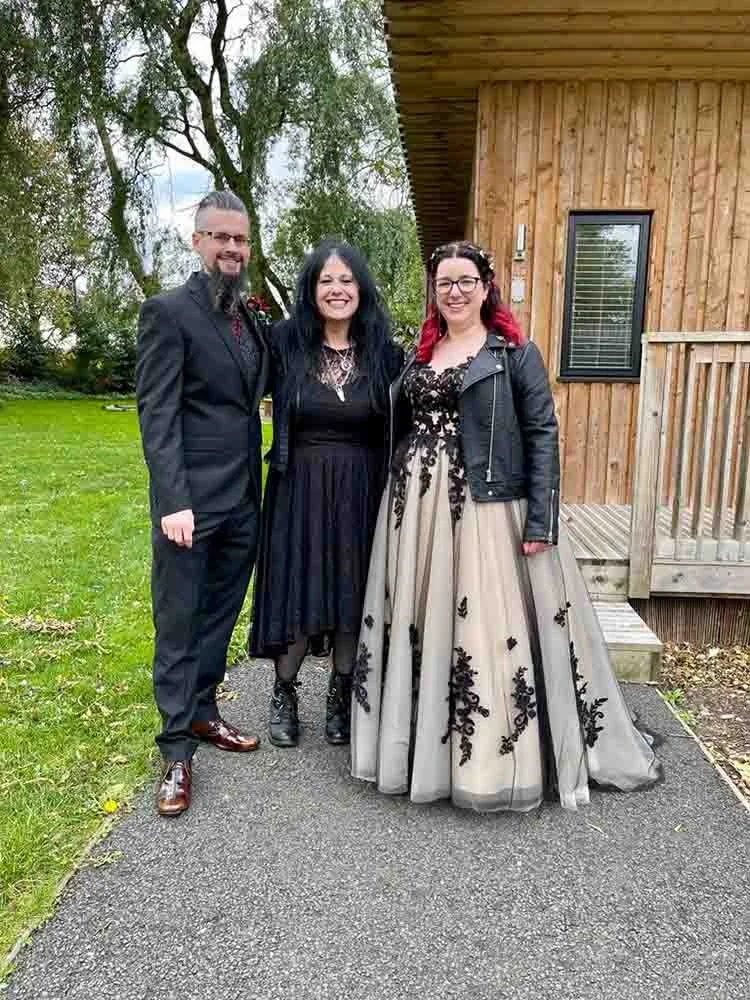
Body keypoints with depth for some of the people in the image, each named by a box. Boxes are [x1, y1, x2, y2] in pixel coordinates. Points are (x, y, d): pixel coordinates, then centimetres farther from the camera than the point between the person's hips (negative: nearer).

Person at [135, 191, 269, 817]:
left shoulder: (253, 321, 14)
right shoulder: (168, 312, -6)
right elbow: (157, 413, -13)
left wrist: (259, 488, 10)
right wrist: (173, 501, -21)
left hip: (244, 501, 7)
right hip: (190, 502, -6)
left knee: (220, 616, 16)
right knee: (178, 625, 3)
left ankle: (202, 712, 34)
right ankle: (177, 749, 16)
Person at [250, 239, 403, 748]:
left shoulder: (384, 353, 0)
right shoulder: (285, 343, -4)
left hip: (361, 493, 1)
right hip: (299, 489, -1)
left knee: (353, 593, 9)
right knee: (295, 592, 5)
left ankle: (341, 695, 29)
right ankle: (285, 695, 27)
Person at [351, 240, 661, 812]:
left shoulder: (514, 351, 0)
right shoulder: (420, 353, 15)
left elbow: (542, 434, -6)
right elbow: (396, 423, 15)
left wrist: (540, 521, -15)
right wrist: (399, 502, 5)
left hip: (485, 507, -5)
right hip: (416, 507, 5)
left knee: (489, 627, -2)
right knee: (418, 627, 10)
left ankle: (494, 759, 16)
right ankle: (422, 746, 28)